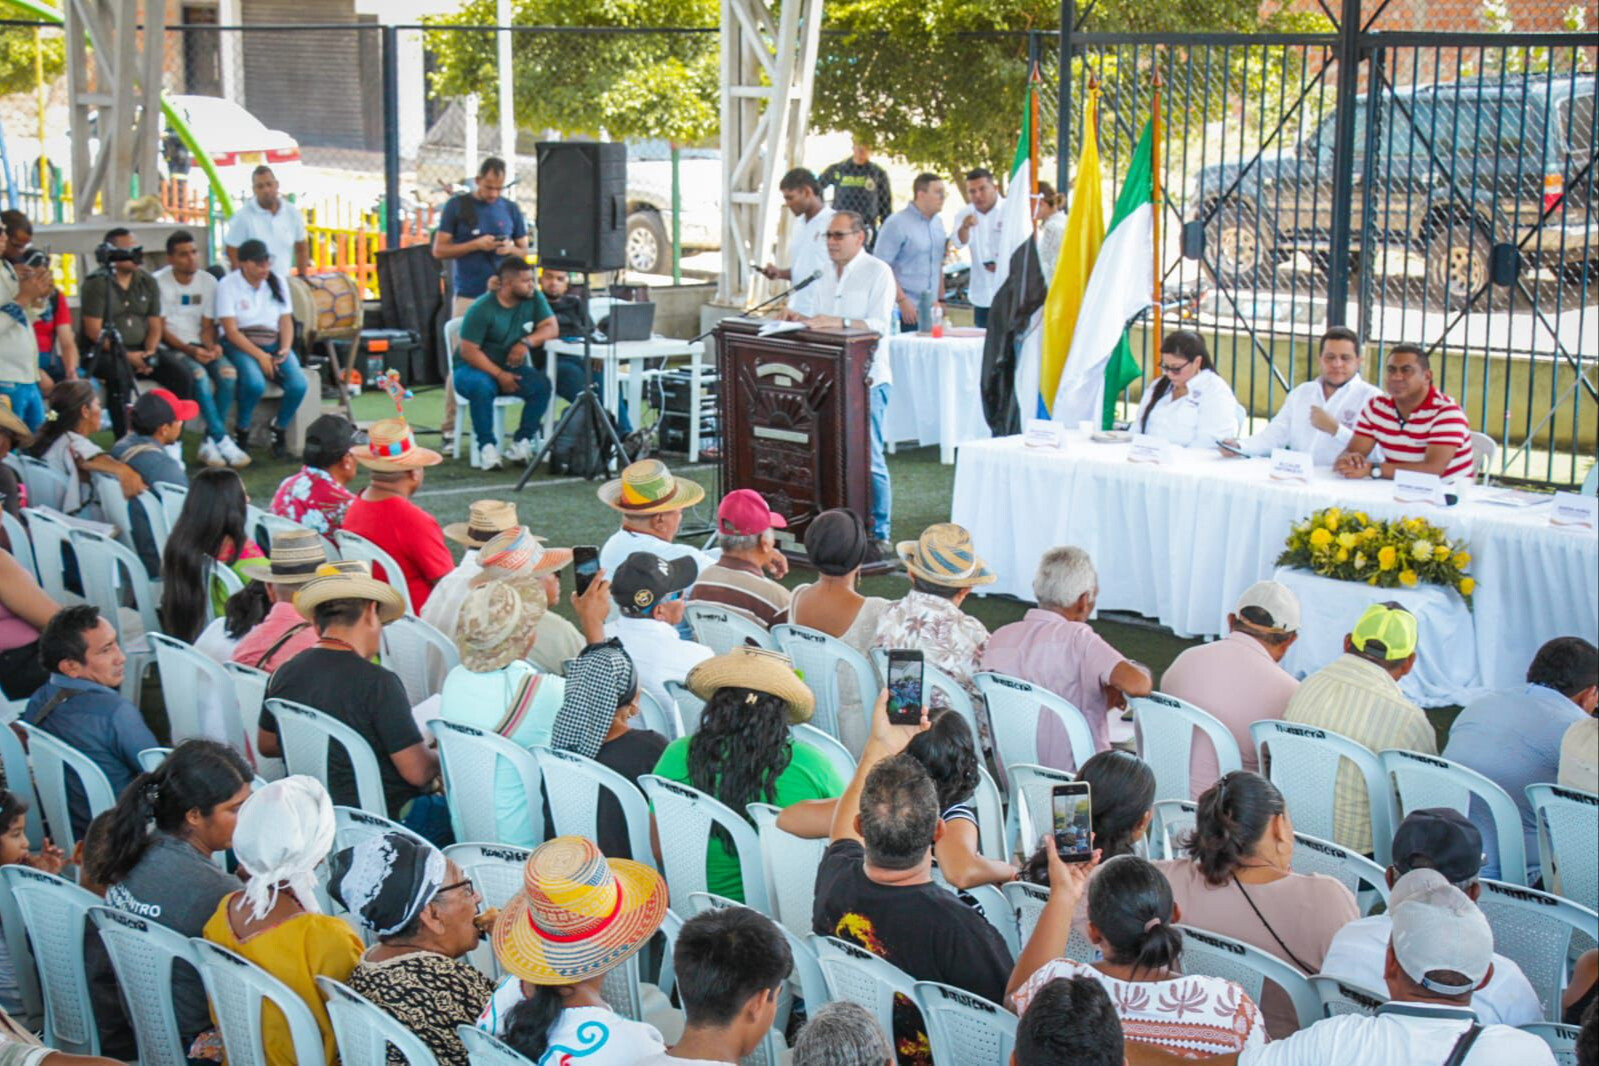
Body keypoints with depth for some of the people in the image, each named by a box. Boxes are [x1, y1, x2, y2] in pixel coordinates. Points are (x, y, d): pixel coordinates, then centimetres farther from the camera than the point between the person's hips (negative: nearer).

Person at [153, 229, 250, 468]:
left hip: (199, 346, 4)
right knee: (199, 374, -33)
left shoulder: (208, 281, 8)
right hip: (170, 348, -4)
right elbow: (160, 329, -8)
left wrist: (212, 346, -13)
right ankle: (223, 440, -28)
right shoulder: (158, 282, -6)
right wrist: (190, 350, -21)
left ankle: (210, 442, -19)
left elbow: (207, 325, 9)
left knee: (228, 372, -26)